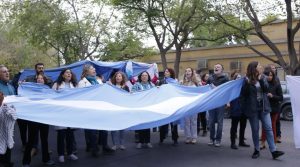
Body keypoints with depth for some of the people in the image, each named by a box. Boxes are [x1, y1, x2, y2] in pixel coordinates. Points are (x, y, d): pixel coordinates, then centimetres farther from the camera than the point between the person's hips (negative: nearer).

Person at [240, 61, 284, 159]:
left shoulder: (262, 77, 7)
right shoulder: (247, 80, -3)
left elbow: (266, 90, -7)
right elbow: (243, 94, -3)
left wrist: (260, 79, -15)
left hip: (264, 107, 3)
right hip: (252, 108, -3)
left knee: (268, 128, -2)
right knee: (255, 130, 5)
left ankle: (273, 151, -1)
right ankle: (256, 150, 17)